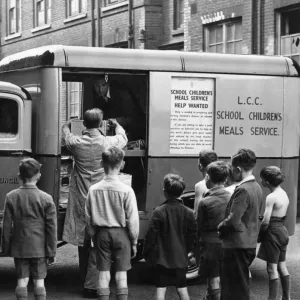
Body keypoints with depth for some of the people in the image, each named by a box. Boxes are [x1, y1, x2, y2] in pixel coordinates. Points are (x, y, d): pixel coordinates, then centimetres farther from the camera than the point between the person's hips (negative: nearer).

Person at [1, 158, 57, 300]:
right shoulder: (46, 198, -8)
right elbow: (51, 228, -6)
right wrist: (51, 252, 1)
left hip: (19, 248, 1)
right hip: (39, 248, -1)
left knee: (22, 280, 7)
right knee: (39, 281, 5)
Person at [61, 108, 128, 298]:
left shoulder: (76, 142, -6)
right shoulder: (108, 143, -9)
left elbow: (66, 138, 21)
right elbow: (123, 139, 15)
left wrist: (67, 126, 43)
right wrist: (117, 125, 37)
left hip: (80, 200, 3)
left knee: (83, 241, 15)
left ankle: (85, 281, 26)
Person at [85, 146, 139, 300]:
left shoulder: (94, 189, -5)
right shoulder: (126, 190, -13)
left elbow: (88, 218, 1)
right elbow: (132, 220, -9)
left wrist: (94, 237, 13)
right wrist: (134, 241, 3)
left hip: (101, 234, 2)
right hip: (121, 233, -2)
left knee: (104, 274, 7)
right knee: (121, 274, 4)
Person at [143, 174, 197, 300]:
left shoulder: (159, 212, -13)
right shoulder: (188, 212, -2)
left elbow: (151, 235, -11)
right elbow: (193, 235, 3)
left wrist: (147, 253, 1)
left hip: (162, 258, -3)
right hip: (181, 258, 3)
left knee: (161, 288, 0)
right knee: (182, 288, 12)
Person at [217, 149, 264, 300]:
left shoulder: (242, 190, -21)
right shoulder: (257, 187, 8)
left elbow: (234, 220, -24)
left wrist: (220, 226, -4)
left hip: (237, 245, -9)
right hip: (250, 243, 9)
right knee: (241, 285, 19)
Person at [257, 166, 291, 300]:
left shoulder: (271, 197, -19)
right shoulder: (284, 194, 8)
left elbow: (266, 221, -21)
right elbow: (279, 215, 10)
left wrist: (259, 231, -5)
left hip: (273, 232, -9)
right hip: (282, 230, 9)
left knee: (272, 269, -3)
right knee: (282, 266, 15)